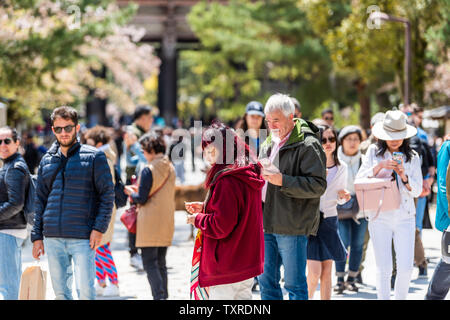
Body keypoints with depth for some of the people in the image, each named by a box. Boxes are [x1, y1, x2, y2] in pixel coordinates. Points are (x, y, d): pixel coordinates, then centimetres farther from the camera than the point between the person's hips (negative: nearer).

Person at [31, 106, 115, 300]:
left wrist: (99, 228, -10)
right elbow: (40, 200, 17)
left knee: (85, 290, -9)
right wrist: (37, 236, 11)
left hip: (83, 238, -4)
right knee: (60, 291, 8)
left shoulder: (94, 157, 1)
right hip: (52, 238, 4)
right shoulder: (47, 161, 14)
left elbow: (107, 194, -1)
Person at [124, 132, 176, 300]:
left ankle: (159, 296, -12)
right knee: (161, 263, 14)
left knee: (149, 263, -4)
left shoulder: (149, 170, -14)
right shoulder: (170, 168, 9)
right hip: (167, 222, 7)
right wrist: (139, 190, 18)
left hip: (150, 223, -7)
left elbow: (142, 199, -14)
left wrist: (130, 192, 6)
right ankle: (164, 295, 14)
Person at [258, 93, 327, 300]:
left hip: (293, 227, -8)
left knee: (294, 284, -2)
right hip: (266, 224, 8)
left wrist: (283, 181, -24)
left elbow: (318, 185, -17)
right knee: (266, 280, 11)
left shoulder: (308, 145, -10)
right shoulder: (268, 145, 17)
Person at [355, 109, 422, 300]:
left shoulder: (412, 157, 8)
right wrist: (380, 166, -14)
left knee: (406, 268, -4)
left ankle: (400, 298, 16)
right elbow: (359, 180, -2)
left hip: (405, 217, 1)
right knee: (384, 269, -3)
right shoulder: (374, 152, 6)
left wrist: (404, 176, -13)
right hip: (379, 216, -1)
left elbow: (416, 191, 5)